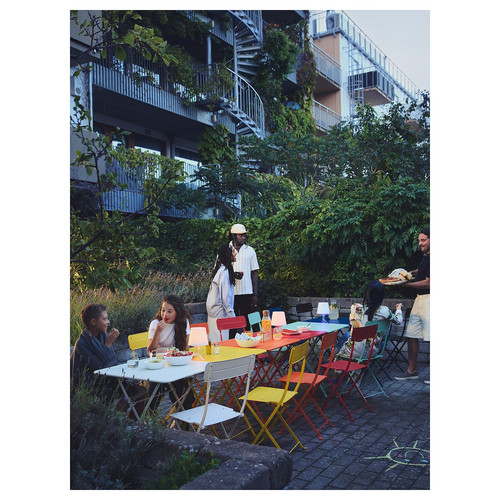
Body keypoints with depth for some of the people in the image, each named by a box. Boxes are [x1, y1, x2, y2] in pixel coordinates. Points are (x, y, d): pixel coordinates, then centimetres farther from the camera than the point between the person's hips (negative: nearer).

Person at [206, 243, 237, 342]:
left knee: (214, 341, 10)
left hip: (214, 311, 9)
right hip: (220, 313, -9)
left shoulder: (220, 269, 12)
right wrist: (231, 315, -14)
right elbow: (225, 296, -18)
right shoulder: (224, 272, -17)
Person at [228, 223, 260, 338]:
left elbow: (254, 273, 8)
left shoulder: (250, 251, 9)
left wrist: (255, 294, 1)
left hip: (247, 293, 1)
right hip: (231, 293, -1)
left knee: (248, 323, 3)